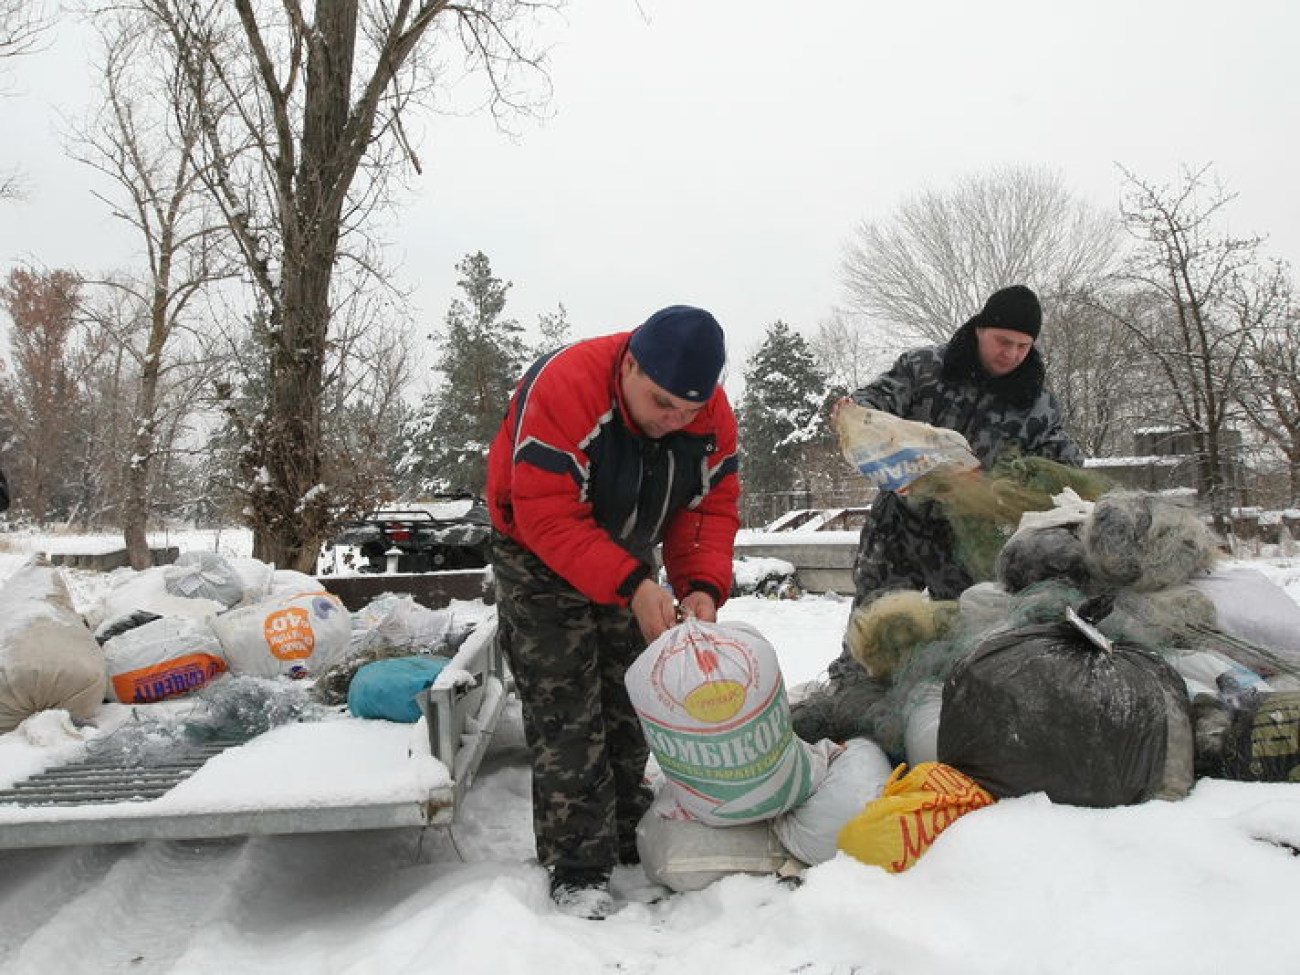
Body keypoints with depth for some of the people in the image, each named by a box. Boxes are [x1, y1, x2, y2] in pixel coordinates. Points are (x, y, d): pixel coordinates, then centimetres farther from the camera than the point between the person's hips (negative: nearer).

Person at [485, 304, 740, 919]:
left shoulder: (712, 416, -15)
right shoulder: (561, 390, -35)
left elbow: (712, 509, -9)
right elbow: (548, 517, -36)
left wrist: (703, 585, -27)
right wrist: (633, 586, -40)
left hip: (630, 559, 6)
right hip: (542, 563, -6)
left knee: (631, 705, 13)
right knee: (567, 717, -8)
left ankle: (627, 834, 30)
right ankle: (577, 868, 4)